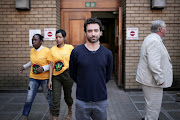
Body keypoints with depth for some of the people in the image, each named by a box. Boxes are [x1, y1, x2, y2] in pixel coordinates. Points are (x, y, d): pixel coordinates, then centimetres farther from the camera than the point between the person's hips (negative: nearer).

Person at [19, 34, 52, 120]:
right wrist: (24, 67, 13)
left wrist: (43, 68, -22)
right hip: (33, 78, 4)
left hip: (45, 78, -4)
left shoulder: (47, 51, -13)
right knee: (29, 98, 2)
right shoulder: (32, 51, 5)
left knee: (48, 97, 12)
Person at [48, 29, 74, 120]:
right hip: (56, 76, 1)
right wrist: (50, 80, 0)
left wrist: (69, 66, -11)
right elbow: (51, 65, 3)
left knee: (67, 96, 16)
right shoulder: (53, 49, 4)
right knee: (55, 99, -3)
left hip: (67, 75, -1)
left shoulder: (70, 48, -2)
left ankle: (70, 112, 42)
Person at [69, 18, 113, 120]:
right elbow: (72, 74, 4)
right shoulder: (76, 52, -7)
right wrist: (83, 85, 9)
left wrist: (98, 85, 10)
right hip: (82, 101, -1)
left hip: (101, 101, 2)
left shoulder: (107, 53, -2)